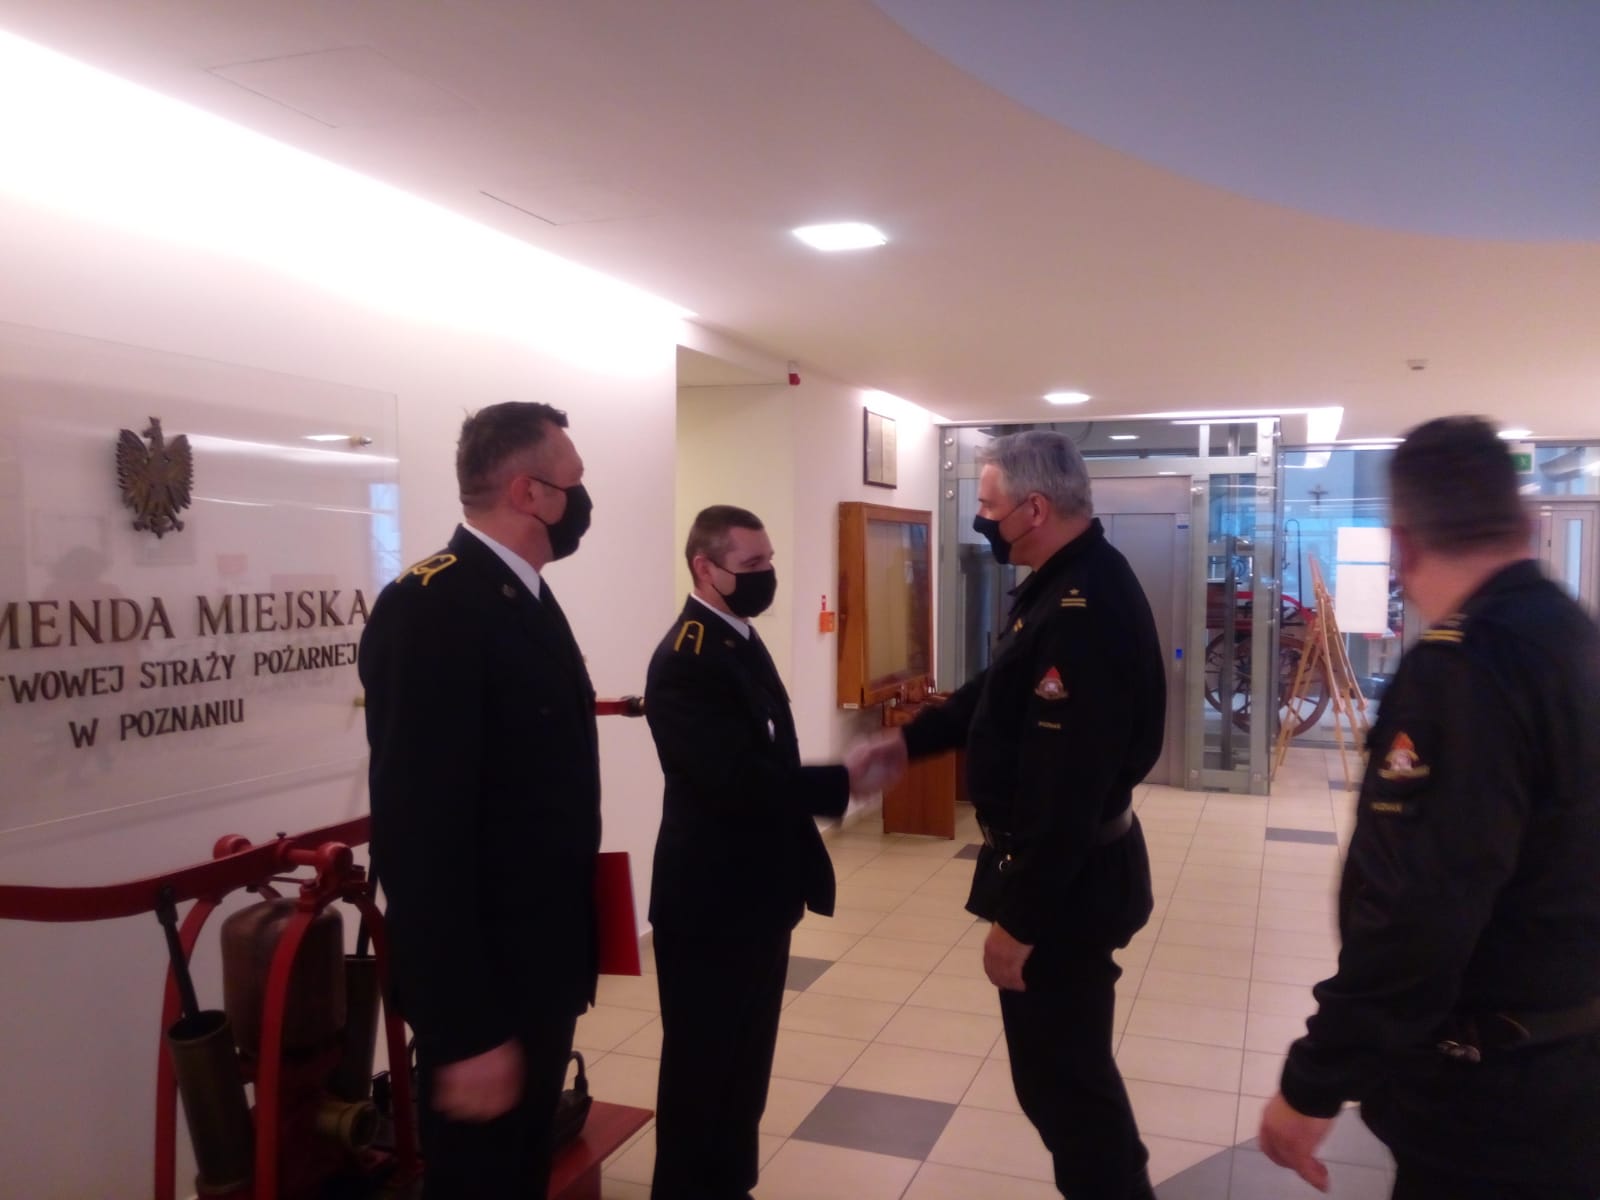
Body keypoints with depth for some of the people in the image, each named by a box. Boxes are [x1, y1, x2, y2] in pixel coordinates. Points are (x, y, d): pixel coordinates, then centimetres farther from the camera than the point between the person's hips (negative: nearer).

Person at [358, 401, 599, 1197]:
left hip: (541, 970, 9)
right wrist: (466, 1029, -24)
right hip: (482, 990, -9)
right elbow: (421, 837, -26)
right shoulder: (430, 608, -22)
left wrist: (570, 958, 15)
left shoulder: (527, 598, 8)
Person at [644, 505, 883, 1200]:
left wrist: (798, 860, 15)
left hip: (757, 894, 9)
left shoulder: (741, 640, 10)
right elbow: (734, 779, -30)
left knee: (745, 1064, 21)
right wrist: (843, 783, -26)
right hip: (711, 904, -9)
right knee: (702, 1069, 8)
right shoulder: (686, 659, -21)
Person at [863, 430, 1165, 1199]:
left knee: (1061, 1075, 6)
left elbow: (1068, 789, -30)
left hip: (1065, 882, -11)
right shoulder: (1070, 580, 6)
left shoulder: (1084, 612, -29)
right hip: (1065, 867, 11)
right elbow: (1002, 693, 18)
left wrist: (1018, 920, -23)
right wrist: (910, 739, 12)